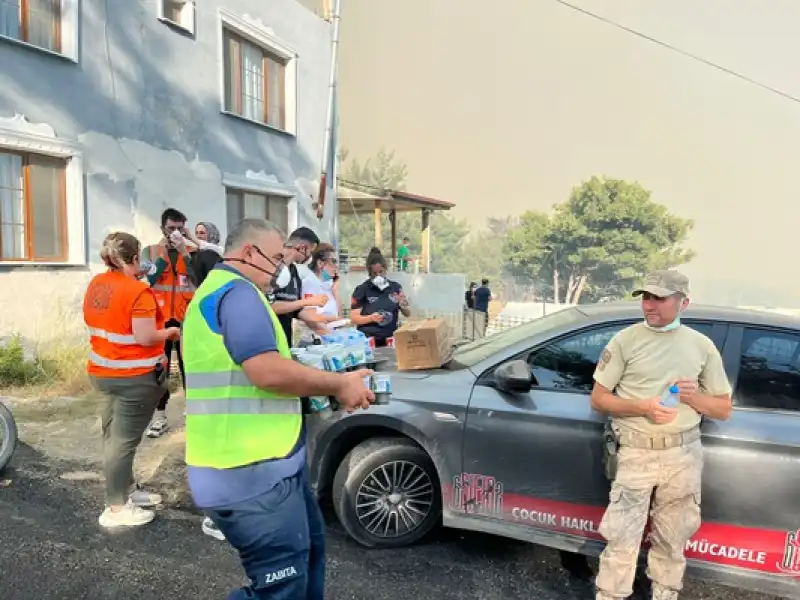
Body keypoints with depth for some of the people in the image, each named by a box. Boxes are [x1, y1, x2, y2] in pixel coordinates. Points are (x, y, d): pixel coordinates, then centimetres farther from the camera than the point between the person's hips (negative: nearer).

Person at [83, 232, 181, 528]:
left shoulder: (96, 284, 5)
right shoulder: (138, 291, -22)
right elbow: (145, 338, -25)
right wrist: (170, 332, -6)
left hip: (103, 371, 9)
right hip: (134, 376, -9)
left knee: (114, 436, 19)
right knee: (123, 440, 0)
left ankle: (126, 490, 35)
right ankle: (116, 509, 10)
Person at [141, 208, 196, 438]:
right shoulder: (150, 251, 5)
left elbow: (198, 278, -12)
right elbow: (149, 279, -9)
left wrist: (184, 252, -17)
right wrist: (163, 253, -12)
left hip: (186, 317, 0)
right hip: (159, 317, 1)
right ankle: (160, 416, 17)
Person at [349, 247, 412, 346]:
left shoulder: (396, 287, 9)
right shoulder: (361, 290, -1)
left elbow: (408, 314, 13)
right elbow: (354, 318, -3)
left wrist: (403, 304, -6)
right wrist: (371, 318, -19)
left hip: (391, 339, 3)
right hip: (368, 341, -3)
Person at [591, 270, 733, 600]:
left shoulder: (702, 346, 4)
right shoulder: (626, 340, -4)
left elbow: (724, 409, 9)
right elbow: (598, 399, -3)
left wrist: (693, 397, -11)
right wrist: (643, 406, -18)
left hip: (684, 454, 3)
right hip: (636, 453, -2)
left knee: (672, 537, 17)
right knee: (622, 536, 0)